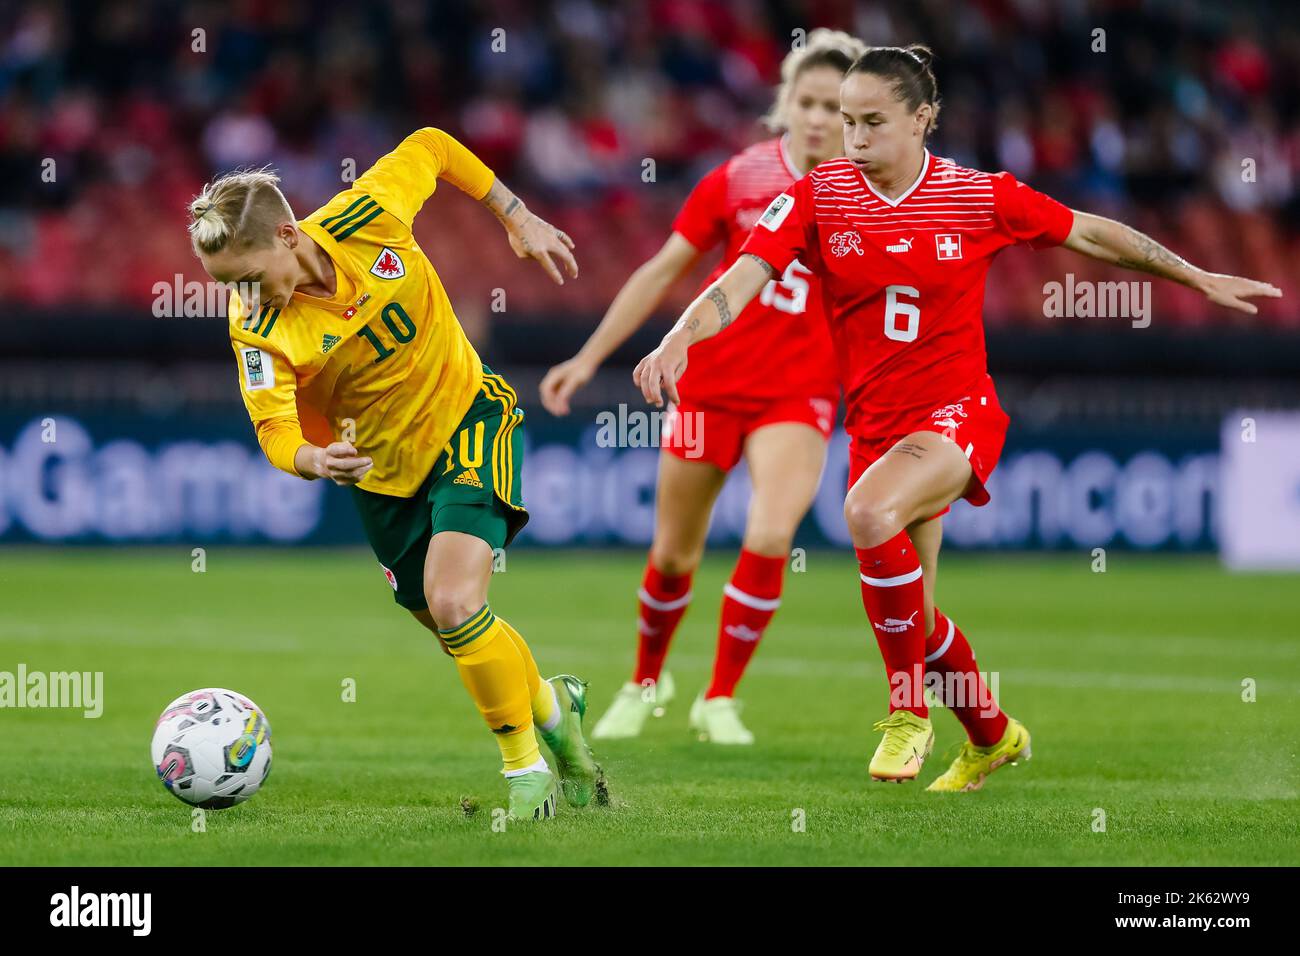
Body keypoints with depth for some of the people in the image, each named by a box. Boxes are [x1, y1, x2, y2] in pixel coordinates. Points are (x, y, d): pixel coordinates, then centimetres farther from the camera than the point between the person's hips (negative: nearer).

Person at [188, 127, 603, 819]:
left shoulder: (366, 216, -22)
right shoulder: (255, 329, -21)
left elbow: (431, 148, -4)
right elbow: (276, 431, -25)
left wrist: (519, 221, -1)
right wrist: (314, 460, -47)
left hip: (467, 417, -3)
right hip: (383, 469, 3)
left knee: (455, 605, -21)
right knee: (457, 630, 10)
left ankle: (526, 764, -2)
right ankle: (550, 706, 41)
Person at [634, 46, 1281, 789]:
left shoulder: (981, 197, -7)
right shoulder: (817, 198, -5)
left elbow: (1092, 235, 6)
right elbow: (742, 280, -15)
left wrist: (1199, 279, 13)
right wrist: (680, 339, -33)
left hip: (957, 413, -4)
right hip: (875, 425, 4)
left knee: (870, 512, -34)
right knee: (913, 616, 12)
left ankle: (909, 713, -19)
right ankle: (992, 736, 40)